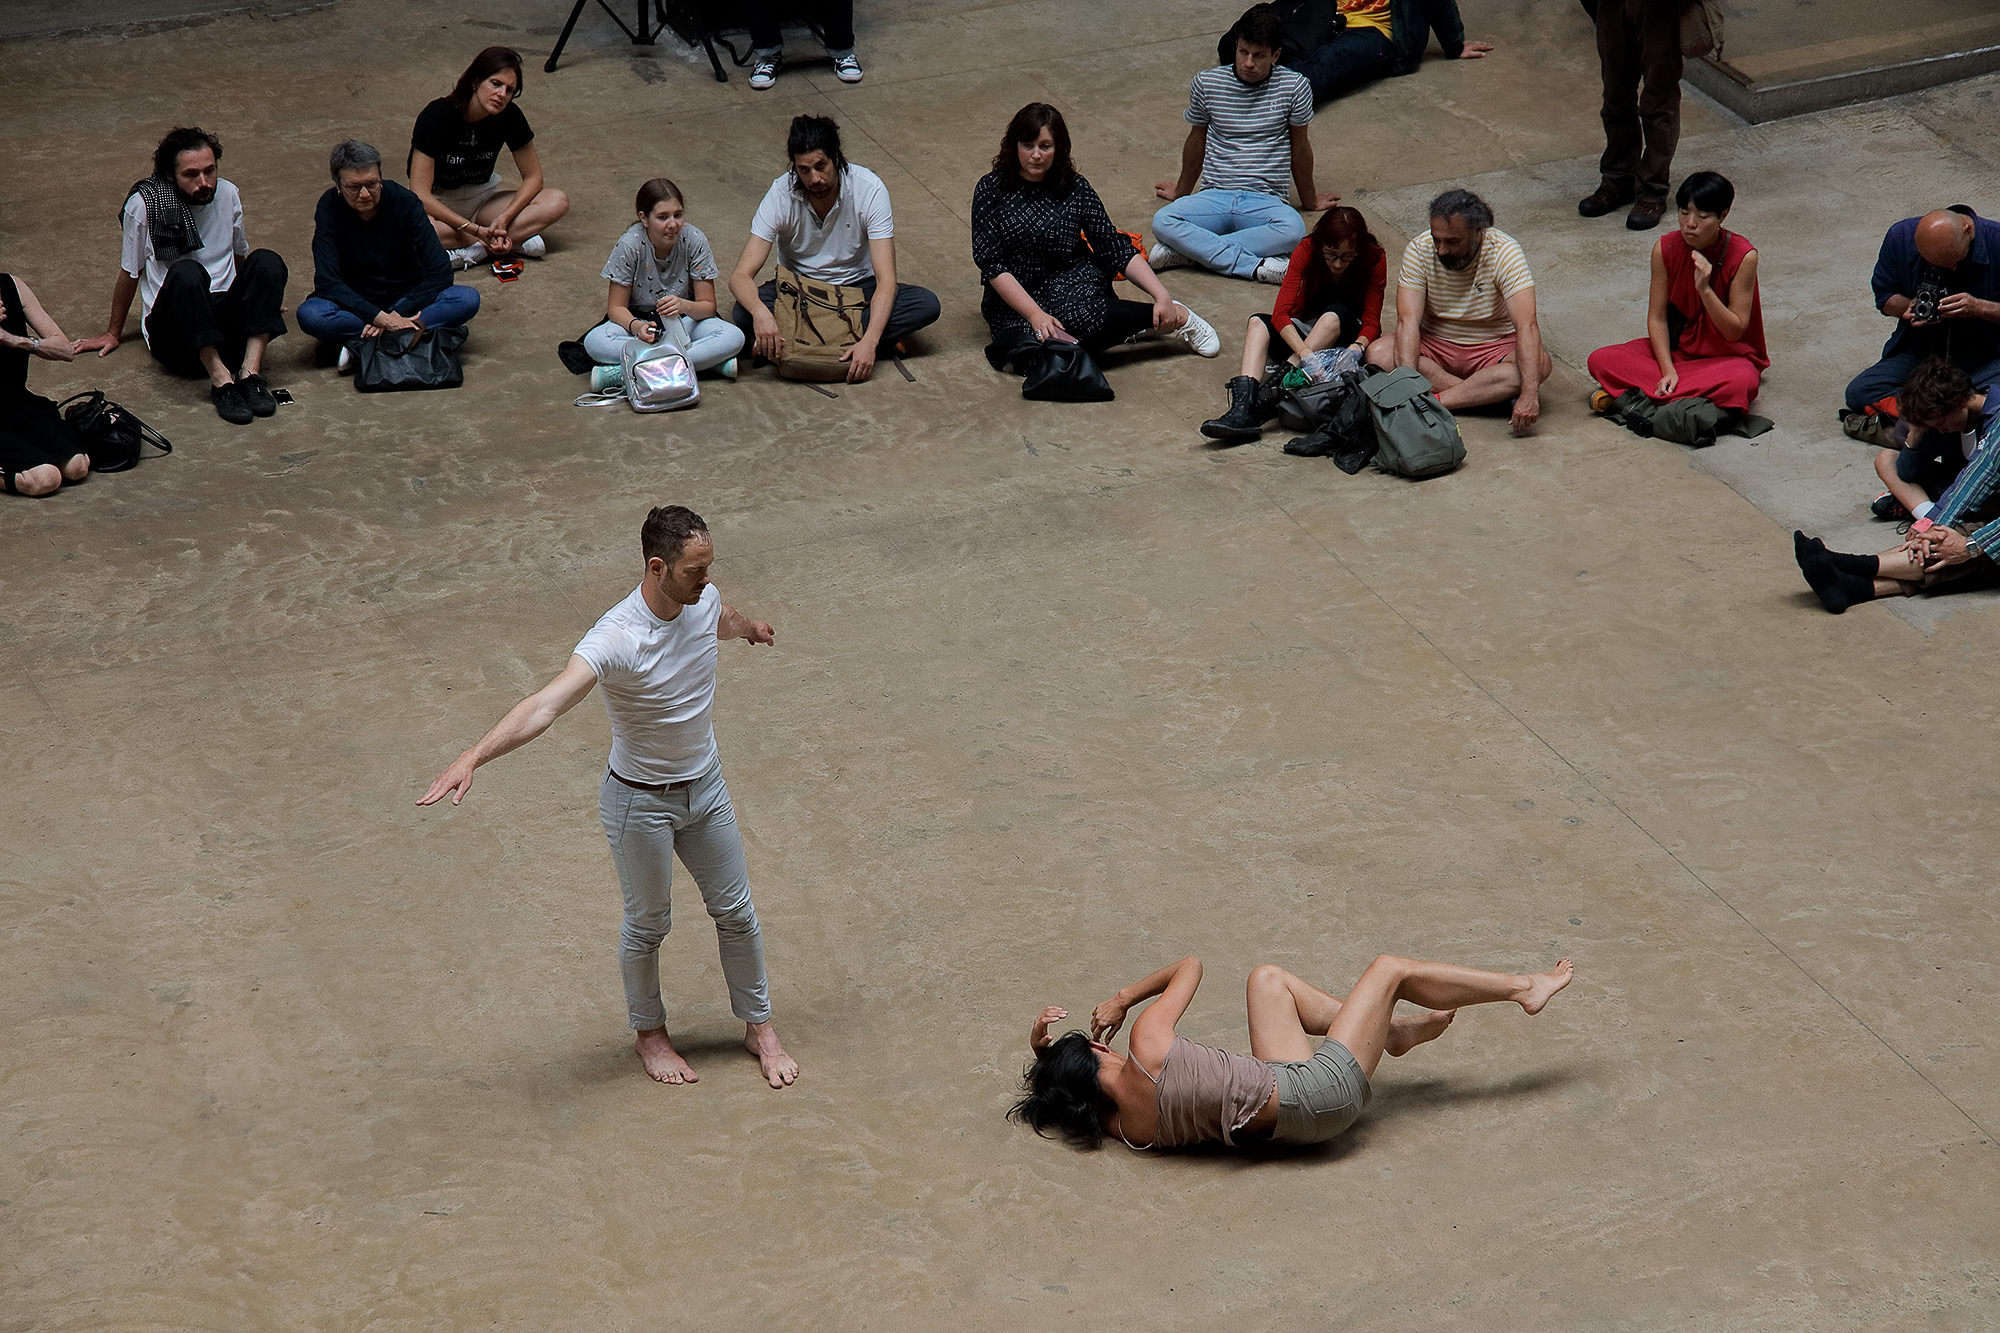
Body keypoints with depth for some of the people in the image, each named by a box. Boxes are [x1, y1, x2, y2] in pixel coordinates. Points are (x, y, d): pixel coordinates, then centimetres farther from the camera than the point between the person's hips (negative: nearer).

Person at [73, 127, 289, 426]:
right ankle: (221, 380, -38)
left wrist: (263, 298, 34)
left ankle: (249, 370, -32)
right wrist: (112, 334, 17)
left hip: (225, 325, 4)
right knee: (185, 272, -35)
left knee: (267, 261, -22)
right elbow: (130, 273, 8)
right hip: (173, 334, -4)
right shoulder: (144, 202, -5)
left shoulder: (228, 194, 7)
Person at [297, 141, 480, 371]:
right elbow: (327, 281, -22)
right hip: (356, 304, -1)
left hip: (405, 298, 1)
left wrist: (396, 315, -27)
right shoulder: (330, 207, -14)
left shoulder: (404, 201, -14)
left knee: (468, 299, -27)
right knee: (310, 315, -33)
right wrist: (381, 317, -34)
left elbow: (441, 274, -17)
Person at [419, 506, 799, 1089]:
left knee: (737, 913, 17)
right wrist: (472, 757, -59)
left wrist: (752, 627, 41)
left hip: (705, 786, 6)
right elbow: (545, 705, -45)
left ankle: (759, 1028, 37)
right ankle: (649, 1032, 40)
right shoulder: (614, 640, -33)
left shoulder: (703, 601, -12)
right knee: (647, 925, 15)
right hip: (640, 801, -6)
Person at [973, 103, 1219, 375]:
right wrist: (1034, 314, -18)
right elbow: (990, 262, -8)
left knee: (1076, 315, -38)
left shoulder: (1075, 189, 3)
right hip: (1013, 299, 0)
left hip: (1074, 284, 0)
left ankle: (1176, 317, -17)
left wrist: (1161, 295, -9)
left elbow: (1117, 251, 4)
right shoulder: (992, 189, -1)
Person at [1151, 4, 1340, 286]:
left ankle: (1189, 250, -31)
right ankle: (1257, 265, -31)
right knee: (1162, 221, -31)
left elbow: (1299, 147, 11)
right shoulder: (1206, 83, 1)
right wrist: (1182, 192, 31)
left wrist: (1309, 200, 23)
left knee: (1293, 229, -38)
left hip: (1265, 200, -1)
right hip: (1214, 196, 1)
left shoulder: (1294, 87, -2)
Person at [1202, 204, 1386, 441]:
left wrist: (1356, 348, -41)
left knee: (1336, 314, -34)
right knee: (1258, 322, -25)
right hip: (1306, 329, 2)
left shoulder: (1374, 259, -18)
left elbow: (1371, 323, -18)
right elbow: (1280, 313, -27)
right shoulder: (1307, 250, -17)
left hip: (1348, 333, -2)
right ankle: (1244, 407, -47)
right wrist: (1304, 351, -44)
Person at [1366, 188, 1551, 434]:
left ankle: (1432, 402, -31)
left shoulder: (1504, 252, -20)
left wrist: (1529, 395, -43)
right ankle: (1495, 394, -27)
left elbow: (1526, 326, -30)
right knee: (1378, 354, -27)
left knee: (1540, 364, -32)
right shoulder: (1419, 251, -14)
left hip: (1494, 347, -2)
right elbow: (1408, 321, -21)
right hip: (1435, 345, 2)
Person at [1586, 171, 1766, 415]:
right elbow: (1657, 317, -6)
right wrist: (1668, 371, -20)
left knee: (1740, 382, -41)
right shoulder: (1665, 249, -8)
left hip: (1728, 355, -2)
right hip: (1675, 348, 3)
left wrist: (1705, 289, -31)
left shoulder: (1743, 256, -17)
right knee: (1600, 360, -18)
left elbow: (1735, 331, -16)